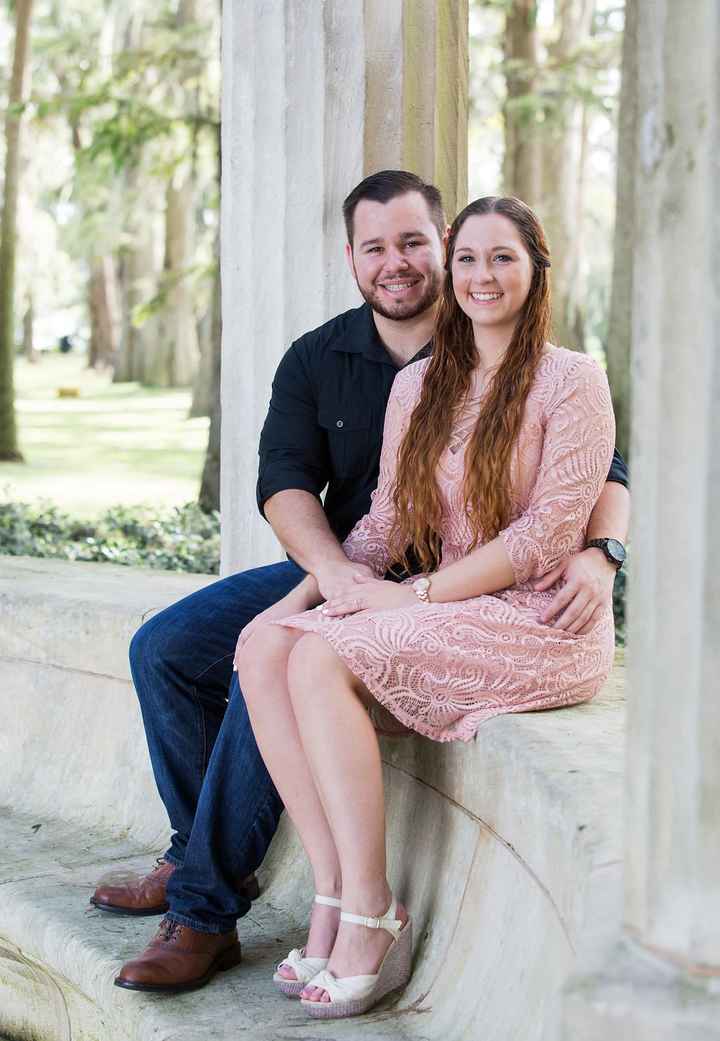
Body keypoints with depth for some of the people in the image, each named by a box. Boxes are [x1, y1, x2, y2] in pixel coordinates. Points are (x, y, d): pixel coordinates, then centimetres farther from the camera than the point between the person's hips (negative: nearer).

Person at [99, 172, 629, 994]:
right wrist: (335, 572, -26)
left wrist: (598, 554, -31)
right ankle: (199, 856, 12)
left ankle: (204, 911, -18)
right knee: (163, 648, -3)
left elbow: (602, 471, -8)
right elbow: (283, 479, -6)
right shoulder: (316, 359, 6)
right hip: (331, 573, 6)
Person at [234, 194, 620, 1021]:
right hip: (445, 609, 6)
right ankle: (335, 893, -17)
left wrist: (420, 594, -15)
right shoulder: (418, 386, 15)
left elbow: (549, 534, -12)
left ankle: (372, 916, -18)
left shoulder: (570, 379, -4)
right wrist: (304, 594, -3)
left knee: (323, 660, -26)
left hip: (541, 620, -6)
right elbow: (384, 523, 14)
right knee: (263, 648, -18)